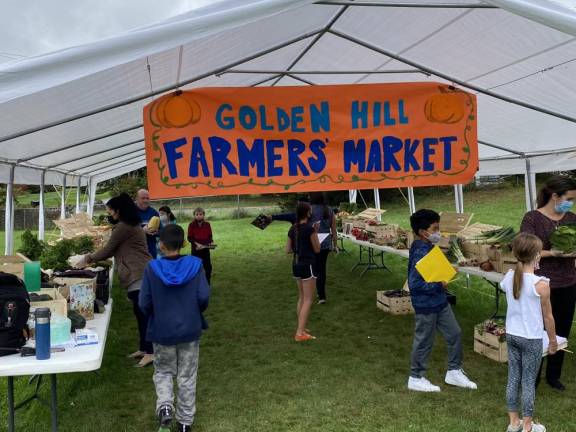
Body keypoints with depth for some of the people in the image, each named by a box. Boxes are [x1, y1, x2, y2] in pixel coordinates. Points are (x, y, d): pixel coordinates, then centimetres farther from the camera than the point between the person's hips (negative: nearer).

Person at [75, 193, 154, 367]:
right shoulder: (131, 224, 20)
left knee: (143, 314, -8)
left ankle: (149, 352, -5)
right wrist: (92, 257, 19)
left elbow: (108, 250, -7)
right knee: (140, 313, 14)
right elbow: (113, 250, 24)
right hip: (139, 275, 11)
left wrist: (87, 259, 6)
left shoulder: (123, 227, -12)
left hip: (139, 276, -11)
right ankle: (143, 348, 22)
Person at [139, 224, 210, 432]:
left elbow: (144, 303, -9)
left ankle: (164, 405, -2)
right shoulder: (195, 265, -11)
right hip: (190, 330, 1)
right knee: (187, 377, 14)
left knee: (163, 372, 21)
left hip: (162, 331, 0)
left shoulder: (152, 268, -11)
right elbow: (204, 296, -13)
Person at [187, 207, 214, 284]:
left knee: (208, 267, 6)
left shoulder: (207, 224, 2)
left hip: (206, 249, 3)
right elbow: (190, 238, -7)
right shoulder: (192, 225, -6)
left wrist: (211, 242, -12)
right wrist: (197, 244, -21)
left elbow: (210, 236, 8)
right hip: (196, 249, -3)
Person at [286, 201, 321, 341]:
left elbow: (288, 250, 9)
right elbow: (317, 249, -8)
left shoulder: (292, 229, 4)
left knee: (301, 298, 20)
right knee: (308, 300, -2)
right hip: (308, 265, -7)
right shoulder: (309, 228, -16)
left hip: (296, 264, 7)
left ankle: (301, 329, 27)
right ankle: (300, 333, -5)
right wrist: (316, 232, -1)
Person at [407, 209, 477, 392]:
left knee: (455, 334, 15)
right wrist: (439, 285, -23)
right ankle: (416, 378, 24)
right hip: (425, 305, -9)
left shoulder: (430, 248, 4)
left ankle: (454, 372, 32)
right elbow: (414, 283, -28)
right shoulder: (420, 254, -25)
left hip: (440, 301, 9)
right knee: (424, 341, 6)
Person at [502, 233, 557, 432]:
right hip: (532, 339, -5)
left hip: (511, 335, 5)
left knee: (513, 379, 15)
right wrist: (553, 340, 5)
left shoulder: (509, 277, -7)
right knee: (528, 382, 9)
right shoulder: (541, 284, -20)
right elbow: (548, 317, -10)